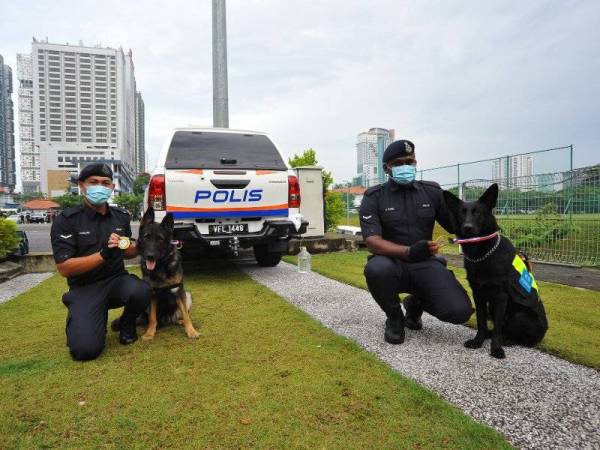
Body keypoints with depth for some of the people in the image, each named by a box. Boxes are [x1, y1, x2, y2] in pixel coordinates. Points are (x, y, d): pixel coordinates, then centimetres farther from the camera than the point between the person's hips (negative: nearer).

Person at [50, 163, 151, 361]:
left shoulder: (122, 216, 5)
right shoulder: (66, 220, -8)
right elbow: (64, 268, -14)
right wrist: (103, 254, -26)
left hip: (117, 280, 3)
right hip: (84, 289, -3)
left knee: (141, 291, -33)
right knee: (85, 349, -23)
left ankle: (127, 323, 3)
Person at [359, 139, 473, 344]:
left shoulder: (432, 192, 5)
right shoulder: (373, 197, -4)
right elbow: (372, 241, -16)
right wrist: (408, 251, -33)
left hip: (425, 264, 2)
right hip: (392, 263, -2)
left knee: (460, 311, -21)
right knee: (376, 269, -37)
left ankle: (415, 303, 16)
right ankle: (394, 318, -3)